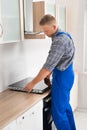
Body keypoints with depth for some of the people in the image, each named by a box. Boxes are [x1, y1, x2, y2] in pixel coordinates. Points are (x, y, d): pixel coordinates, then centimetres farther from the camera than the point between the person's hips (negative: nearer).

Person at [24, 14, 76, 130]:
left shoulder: (59, 40, -24)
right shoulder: (63, 35, 8)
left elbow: (48, 65, -25)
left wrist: (33, 83, -18)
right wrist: (50, 72, 11)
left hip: (62, 77, -10)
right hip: (66, 75, 10)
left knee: (58, 111, -1)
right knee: (65, 106, 20)